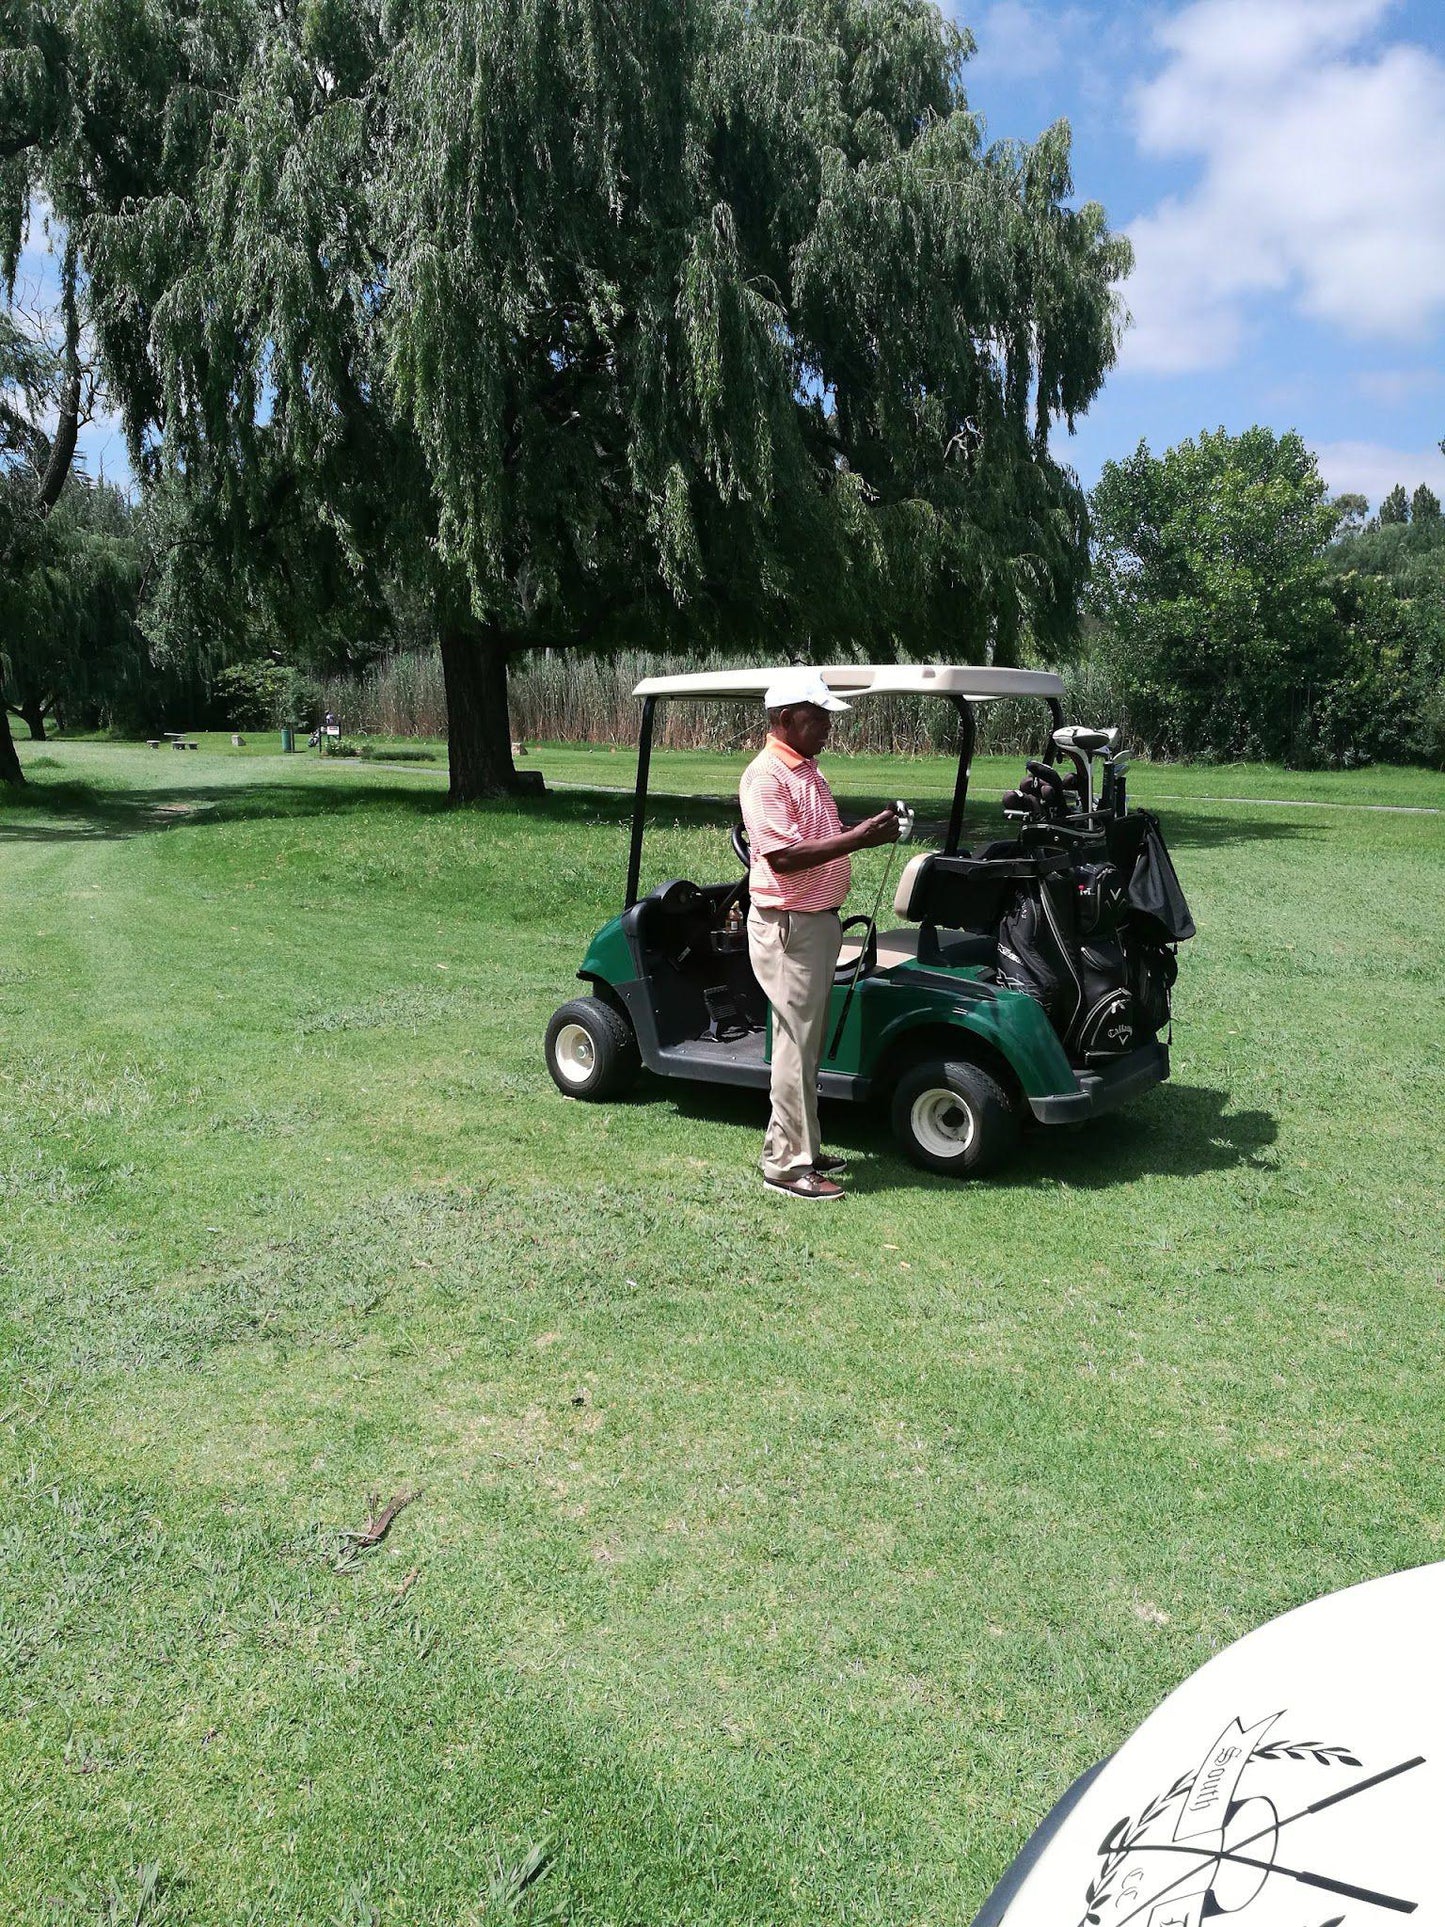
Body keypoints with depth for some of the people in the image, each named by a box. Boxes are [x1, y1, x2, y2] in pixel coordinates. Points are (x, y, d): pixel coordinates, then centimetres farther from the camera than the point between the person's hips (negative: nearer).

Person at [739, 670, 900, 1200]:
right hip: (788, 925, -10)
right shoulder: (766, 775, -16)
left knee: (807, 1044, 15)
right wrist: (858, 838, -23)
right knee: (796, 1046, -5)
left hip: (819, 919, 10)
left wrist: (869, 832, 6)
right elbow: (782, 856, -24)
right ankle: (786, 1164, 4)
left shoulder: (807, 770, 15)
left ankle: (802, 1149, 25)